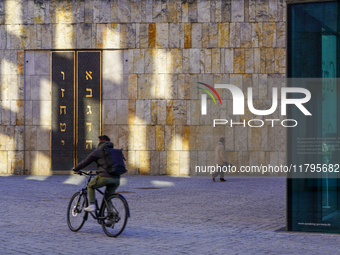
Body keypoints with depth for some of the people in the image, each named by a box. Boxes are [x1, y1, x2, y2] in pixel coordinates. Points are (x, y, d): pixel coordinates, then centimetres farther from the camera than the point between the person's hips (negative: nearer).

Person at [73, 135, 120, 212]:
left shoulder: (98, 151, 4)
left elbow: (86, 161, 9)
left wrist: (76, 168, 25)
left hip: (104, 177, -6)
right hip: (116, 179, 6)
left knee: (90, 186, 19)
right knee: (107, 198, 19)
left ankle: (92, 205, 5)